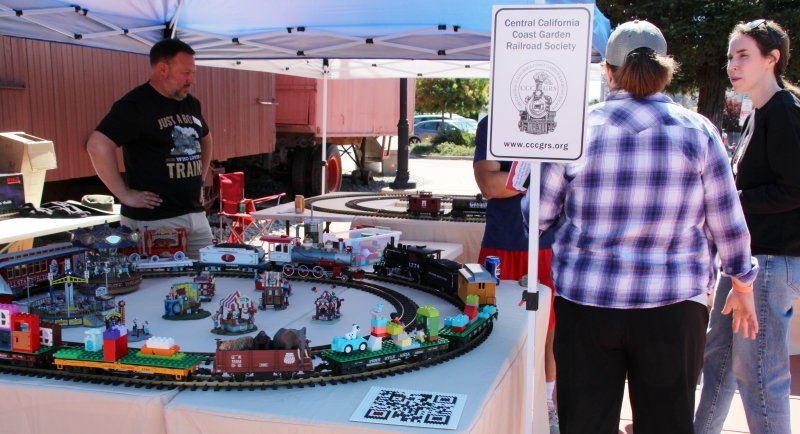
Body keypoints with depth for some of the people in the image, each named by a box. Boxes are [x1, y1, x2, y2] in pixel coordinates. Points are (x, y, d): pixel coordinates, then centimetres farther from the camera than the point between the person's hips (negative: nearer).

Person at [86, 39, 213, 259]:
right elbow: (98, 145, -22)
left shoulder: (191, 104, 12)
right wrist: (124, 194, -19)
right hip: (154, 221, -7)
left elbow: (205, 138, 30)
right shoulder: (135, 105, -12)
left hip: (196, 215, 7)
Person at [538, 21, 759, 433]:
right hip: (673, 306, 0)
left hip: (585, 304, 0)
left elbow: (538, 215, 4)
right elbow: (728, 223, 4)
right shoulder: (698, 131, -2)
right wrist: (743, 287, 19)